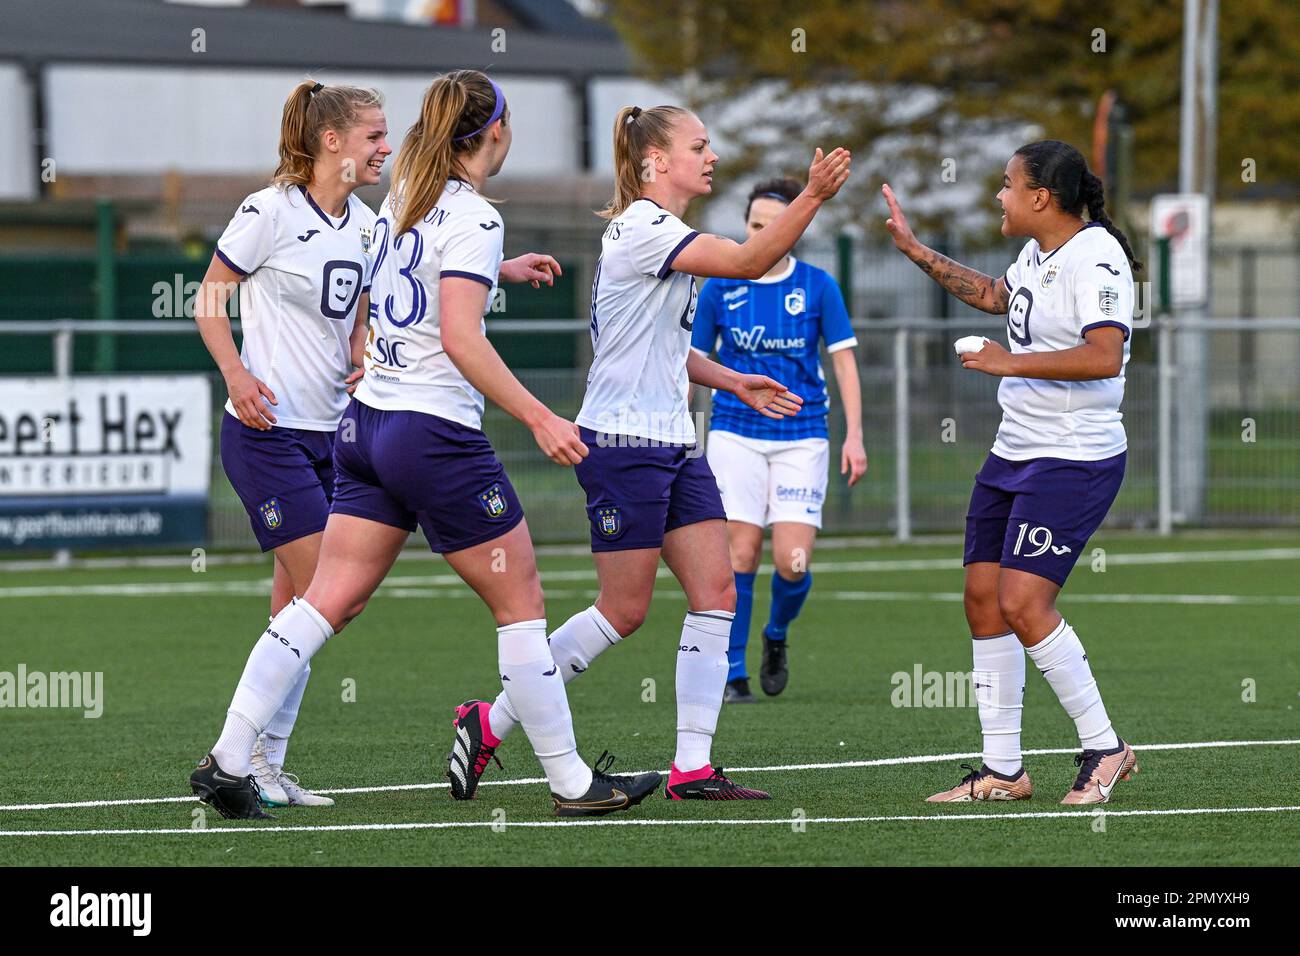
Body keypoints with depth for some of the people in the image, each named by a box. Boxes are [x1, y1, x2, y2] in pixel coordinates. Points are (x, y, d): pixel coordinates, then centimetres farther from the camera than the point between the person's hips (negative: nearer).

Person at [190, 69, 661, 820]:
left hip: (369, 420, 8)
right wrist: (541, 419, -22)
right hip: (435, 433, -8)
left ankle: (228, 762, -3)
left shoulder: (406, 196, 11)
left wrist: (500, 270, 43)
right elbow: (460, 338, -23)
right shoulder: (472, 217, -14)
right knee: (522, 602, 3)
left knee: (328, 601, 5)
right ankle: (572, 783, 8)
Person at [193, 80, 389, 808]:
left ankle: (266, 769, 12)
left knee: (297, 609, 7)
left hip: (328, 433, 7)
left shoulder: (364, 223, 10)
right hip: (267, 429, -7)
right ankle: (248, 761, -5)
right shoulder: (272, 212, -11)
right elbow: (209, 303, -5)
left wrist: (365, 361, 1)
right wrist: (237, 374, -19)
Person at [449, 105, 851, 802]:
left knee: (717, 594, 0)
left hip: (672, 444, 10)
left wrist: (731, 381, 17)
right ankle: (492, 723, 7)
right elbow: (747, 262, -24)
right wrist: (812, 197, -29)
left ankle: (692, 769, 0)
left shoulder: (665, 234, 16)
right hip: (622, 443, -10)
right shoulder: (639, 229, -14)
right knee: (624, 610, -5)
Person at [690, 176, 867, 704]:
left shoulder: (817, 286, 0)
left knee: (793, 561, -9)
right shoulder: (719, 287, 1)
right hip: (736, 434, 0)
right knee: (740, 553, -8)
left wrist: (855, 436, -5)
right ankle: (732, 675, 1)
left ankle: (776, 636, 22)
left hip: (802, 437, 0)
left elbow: (844, 361, 3)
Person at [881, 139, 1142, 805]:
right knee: (983, 599, 6)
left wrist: (1011, 362, -24)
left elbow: (1104, 356, -29)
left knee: (1023, 604, -16)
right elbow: (995, 296, 33)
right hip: (1014, 452, 10)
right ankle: (1001, 771, 13)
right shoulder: (1037, 252, 11)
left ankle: (1104, 748, -2)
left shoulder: (1095, 257, -17)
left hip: (1074, 460, -10)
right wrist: (916, 251, 32)